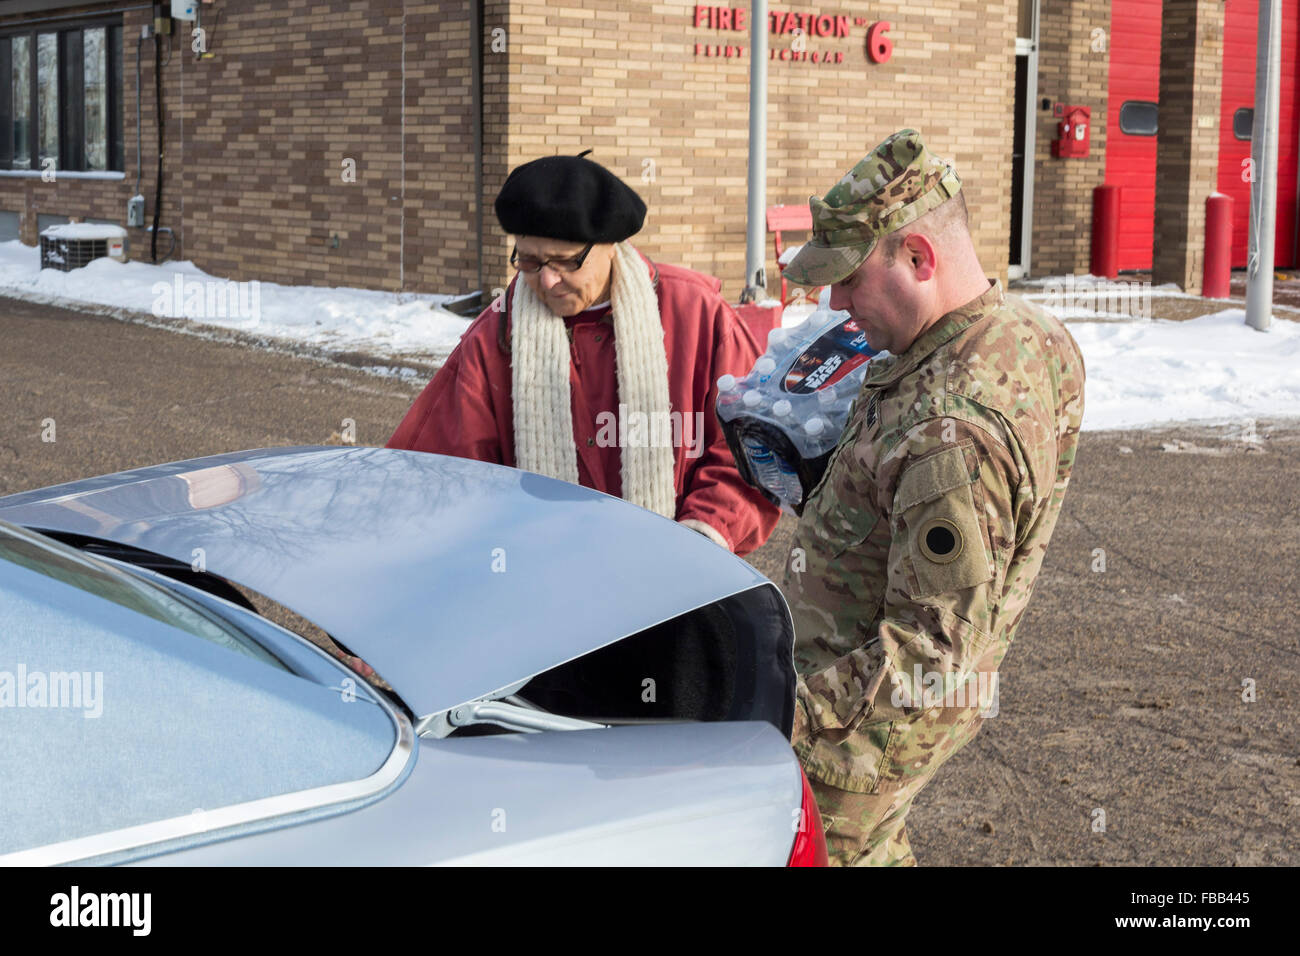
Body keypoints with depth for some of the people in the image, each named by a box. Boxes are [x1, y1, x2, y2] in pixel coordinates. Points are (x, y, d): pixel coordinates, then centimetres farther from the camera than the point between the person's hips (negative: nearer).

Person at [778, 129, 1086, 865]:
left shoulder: (952, 427, -34)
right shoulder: (1028, 332, -3)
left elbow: (933, 650, -32)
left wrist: (784, 717, -32)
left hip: (873, 712, -10)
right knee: (876, 849, 29)